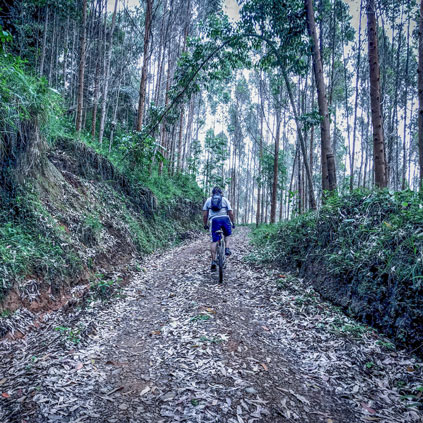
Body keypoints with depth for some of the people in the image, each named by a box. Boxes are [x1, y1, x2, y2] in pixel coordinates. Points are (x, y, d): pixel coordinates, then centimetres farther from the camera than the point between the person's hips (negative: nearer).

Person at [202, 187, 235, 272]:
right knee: (227, 235, 28)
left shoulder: (208, 200, 18)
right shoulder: (225, 199, 17)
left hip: (214, 220, 0)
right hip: (225, 219, 0)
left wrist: (205, 224, 21)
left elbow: (205, 214, 12)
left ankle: (213, 261, -5)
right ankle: (227, 249, 5)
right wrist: (233, 223, 19)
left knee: (214, 241, 2)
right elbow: (230, 213, 9)